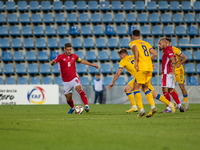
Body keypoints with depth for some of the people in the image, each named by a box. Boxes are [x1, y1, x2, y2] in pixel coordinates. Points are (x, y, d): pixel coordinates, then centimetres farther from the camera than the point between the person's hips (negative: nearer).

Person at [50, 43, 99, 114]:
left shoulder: (74, 56, 5)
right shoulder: (60, 57, -6)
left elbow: (81, 61, 23)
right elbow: (53, 62, -23)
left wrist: (92, 65, 25)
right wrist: (52, 62, -48)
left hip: (74, 78, 0)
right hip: (66, 81, 0)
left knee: (79, 89, -30)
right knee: (68, 99, 7)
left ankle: (86, 105, -32)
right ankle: (72, 108, 39)